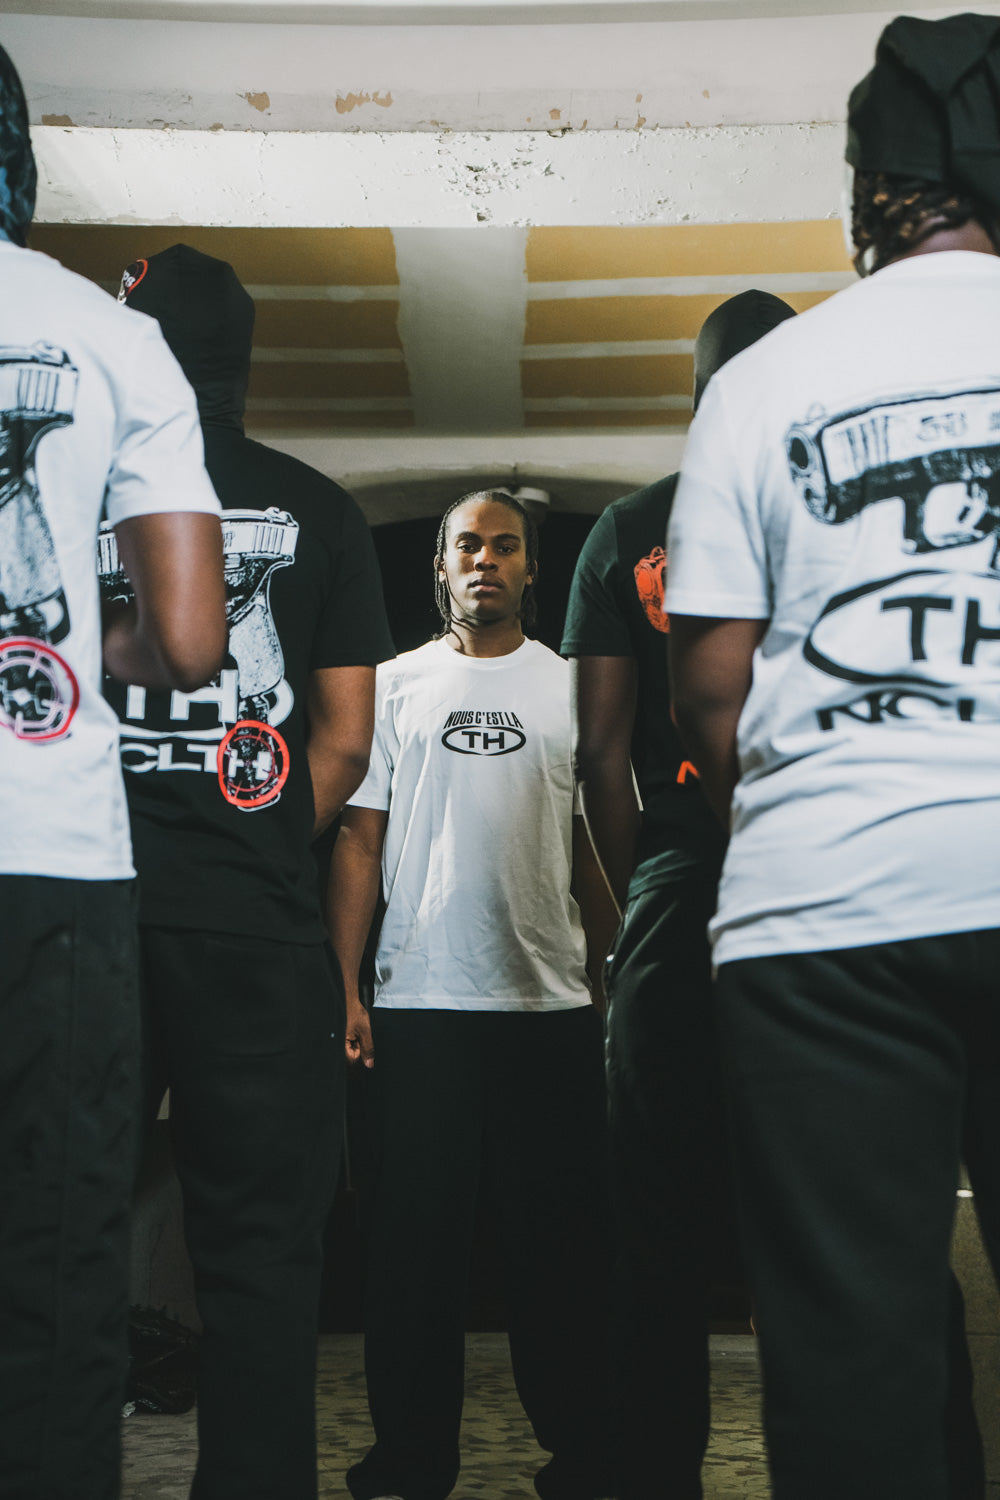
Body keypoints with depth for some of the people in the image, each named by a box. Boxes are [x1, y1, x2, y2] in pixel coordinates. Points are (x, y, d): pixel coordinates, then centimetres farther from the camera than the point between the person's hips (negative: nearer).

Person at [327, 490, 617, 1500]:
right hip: (420, 1001, 0)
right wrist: (344, 984, -2)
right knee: (415, 1239, 3)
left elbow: (599, 844, 10)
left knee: (560, 1244, 4)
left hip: (551, 1002, 0)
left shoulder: (571, 686, 11)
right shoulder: (398, 684, 10)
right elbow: (359, 840, 7)